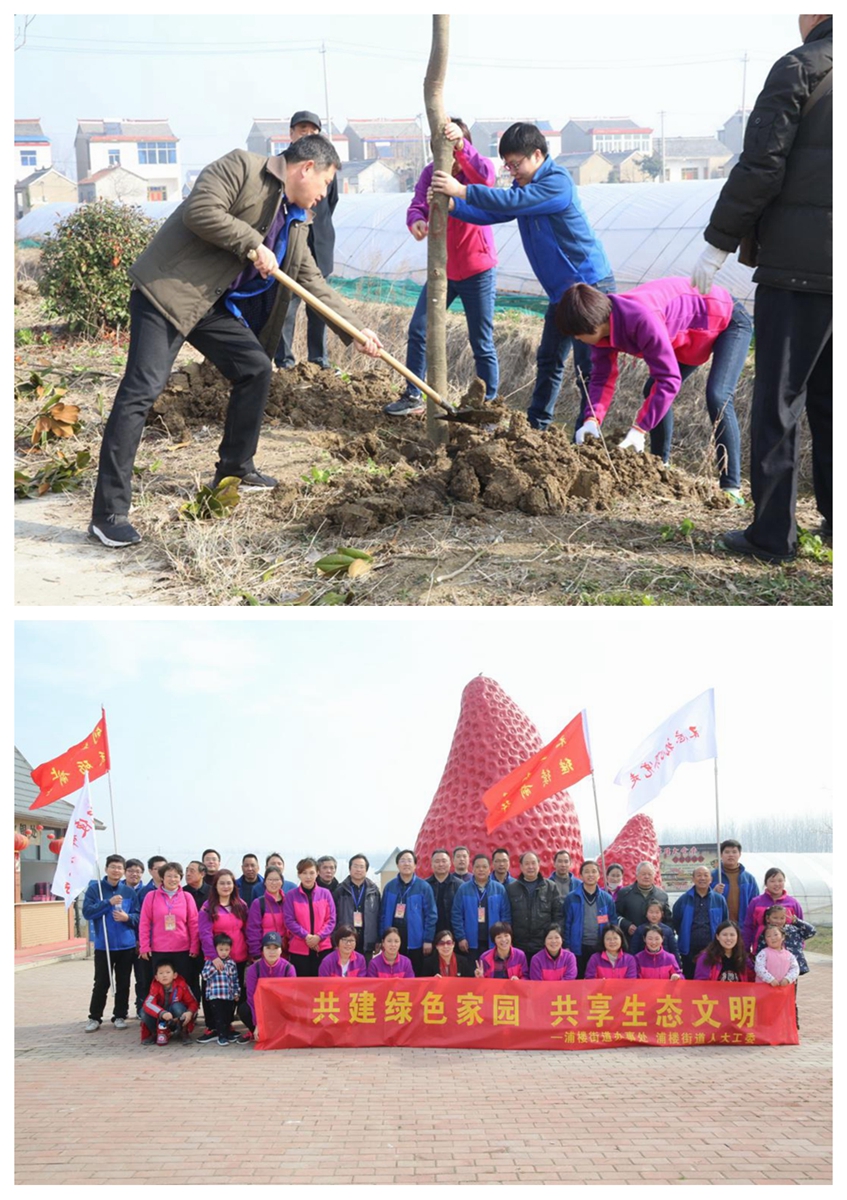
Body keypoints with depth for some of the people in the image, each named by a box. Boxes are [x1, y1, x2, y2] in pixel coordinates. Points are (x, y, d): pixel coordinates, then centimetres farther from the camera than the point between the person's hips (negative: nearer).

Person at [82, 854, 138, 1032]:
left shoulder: (129, 892, 4)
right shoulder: (94, 888, -2)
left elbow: (138, 916, 5)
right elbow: (87, 912, -11)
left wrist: (127, 917, -16)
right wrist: (108, 902, -19)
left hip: (126, 945, 2)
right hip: (103, 944, -2)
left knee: (123, 983, 7)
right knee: (101, 983, 0)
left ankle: (120, 1016, 16)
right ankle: (94, 1018, 9)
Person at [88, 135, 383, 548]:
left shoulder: (296, 223, 15)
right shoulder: (241, 167, -9)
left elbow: (313, 283, 18)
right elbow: (200, 211, -21)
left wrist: (355, 330, 12)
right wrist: (253, 245, -16)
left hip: (214, 305, 9)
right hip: (168, 290, -9)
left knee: (255, 368, 9)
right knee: (142, 389, -14)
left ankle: (234, 468, 28)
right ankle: (109, 512, -16)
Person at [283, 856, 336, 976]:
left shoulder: (325, 894, 4)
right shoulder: (291, 896, 0)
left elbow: (331, 919, 2)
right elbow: (289, 921, -4)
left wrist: (319, 936, -12)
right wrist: (306, 936, -15)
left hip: (322, 947, 1)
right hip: (298, 948, -1)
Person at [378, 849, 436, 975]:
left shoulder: (424, 887, -2)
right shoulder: (389, 887, 5)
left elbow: (430, 915, -4)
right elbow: (383, 914, 8)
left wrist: (428, 940, -9)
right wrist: (383, 937, 2)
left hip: (415, 941, -2)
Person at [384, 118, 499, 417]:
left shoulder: (472, 170, -13)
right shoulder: (431, 172, -1)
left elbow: (486, 177, -38)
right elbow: (418, 204, -13)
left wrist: (461, 144, -55)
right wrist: (416, 220, -39)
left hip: (477, 272, -5)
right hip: (442, 269, 5)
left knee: (482, 345, 1)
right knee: (418, 331, 5)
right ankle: (413, 397, 19)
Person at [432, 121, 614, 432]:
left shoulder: (557, 182, -19)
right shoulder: (524, 185, 11)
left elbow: (513, 201, -30)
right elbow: (491, 214, 6)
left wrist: (462, 190, -29)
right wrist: (453, 205, -11)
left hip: (590, 285, -10)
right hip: (561, 289, 10)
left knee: (588, 368, -5)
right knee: (548, 360, 18)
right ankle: (536, 426, 28)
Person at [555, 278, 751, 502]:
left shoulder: (642, 320, -40)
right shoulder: (603, 325, -13)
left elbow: (670, 380, -38)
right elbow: (602, 378, -9)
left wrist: (638, 429, -39)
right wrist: (592, 420, -26)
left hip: (729, 320, -9)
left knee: (717, 398, -23)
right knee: (654, 391, 5)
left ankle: (731, 489, -22)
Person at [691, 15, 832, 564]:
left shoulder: (801, 68, -7)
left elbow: (761, 166, -12)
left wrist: (719, 243, -5)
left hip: (799, 265, -6)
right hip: (830, 270, 6)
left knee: (779, 399, -1)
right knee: (829, 399, 15)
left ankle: (774, 534, 0)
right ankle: (836, 522, 18)